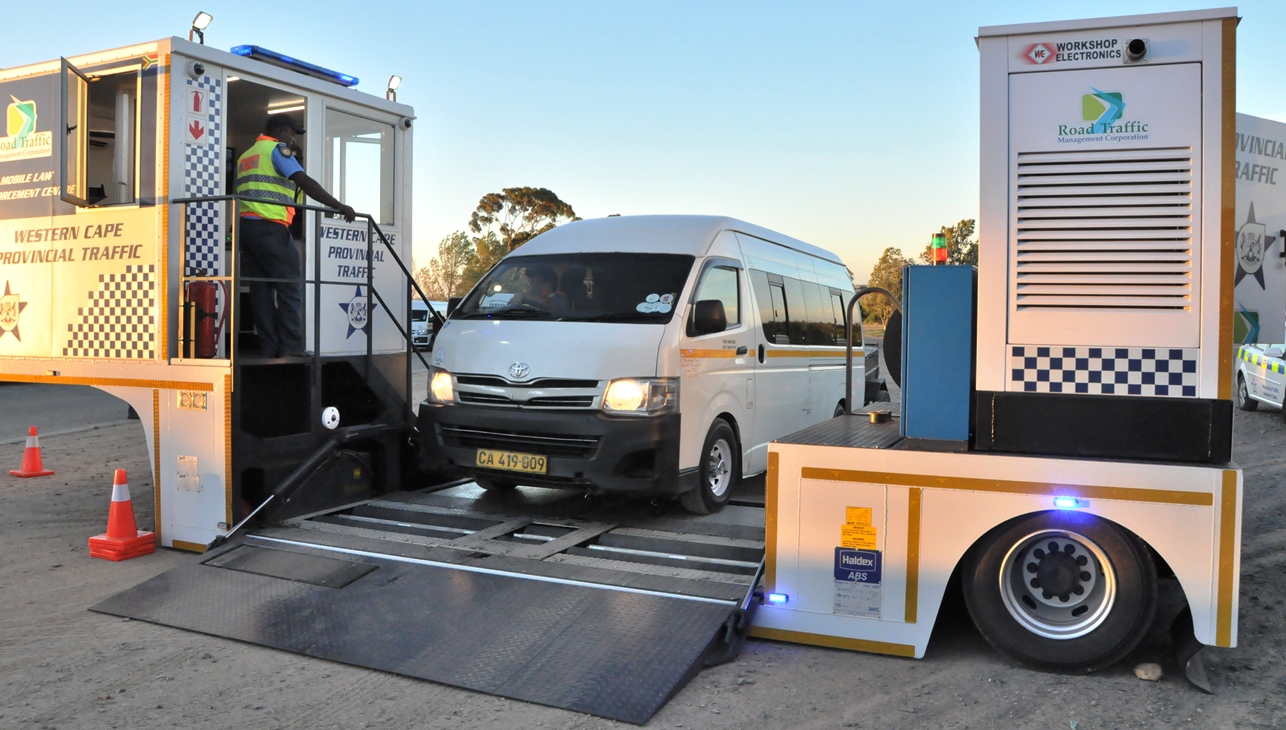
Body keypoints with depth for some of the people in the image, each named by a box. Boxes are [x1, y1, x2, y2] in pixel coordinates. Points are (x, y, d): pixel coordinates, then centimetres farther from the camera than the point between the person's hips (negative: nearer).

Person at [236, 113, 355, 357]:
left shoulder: (246, 155, 26)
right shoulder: (277, 149, 1)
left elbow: (242, 193, 25)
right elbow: (305, 182, -12)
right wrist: (339, 207, -14)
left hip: (245, 225, 8)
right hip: (270, 227, -8)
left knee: (260, 290, 5)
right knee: (291, 288, -6)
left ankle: (269, 348, 4)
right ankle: (292, 348, -10)